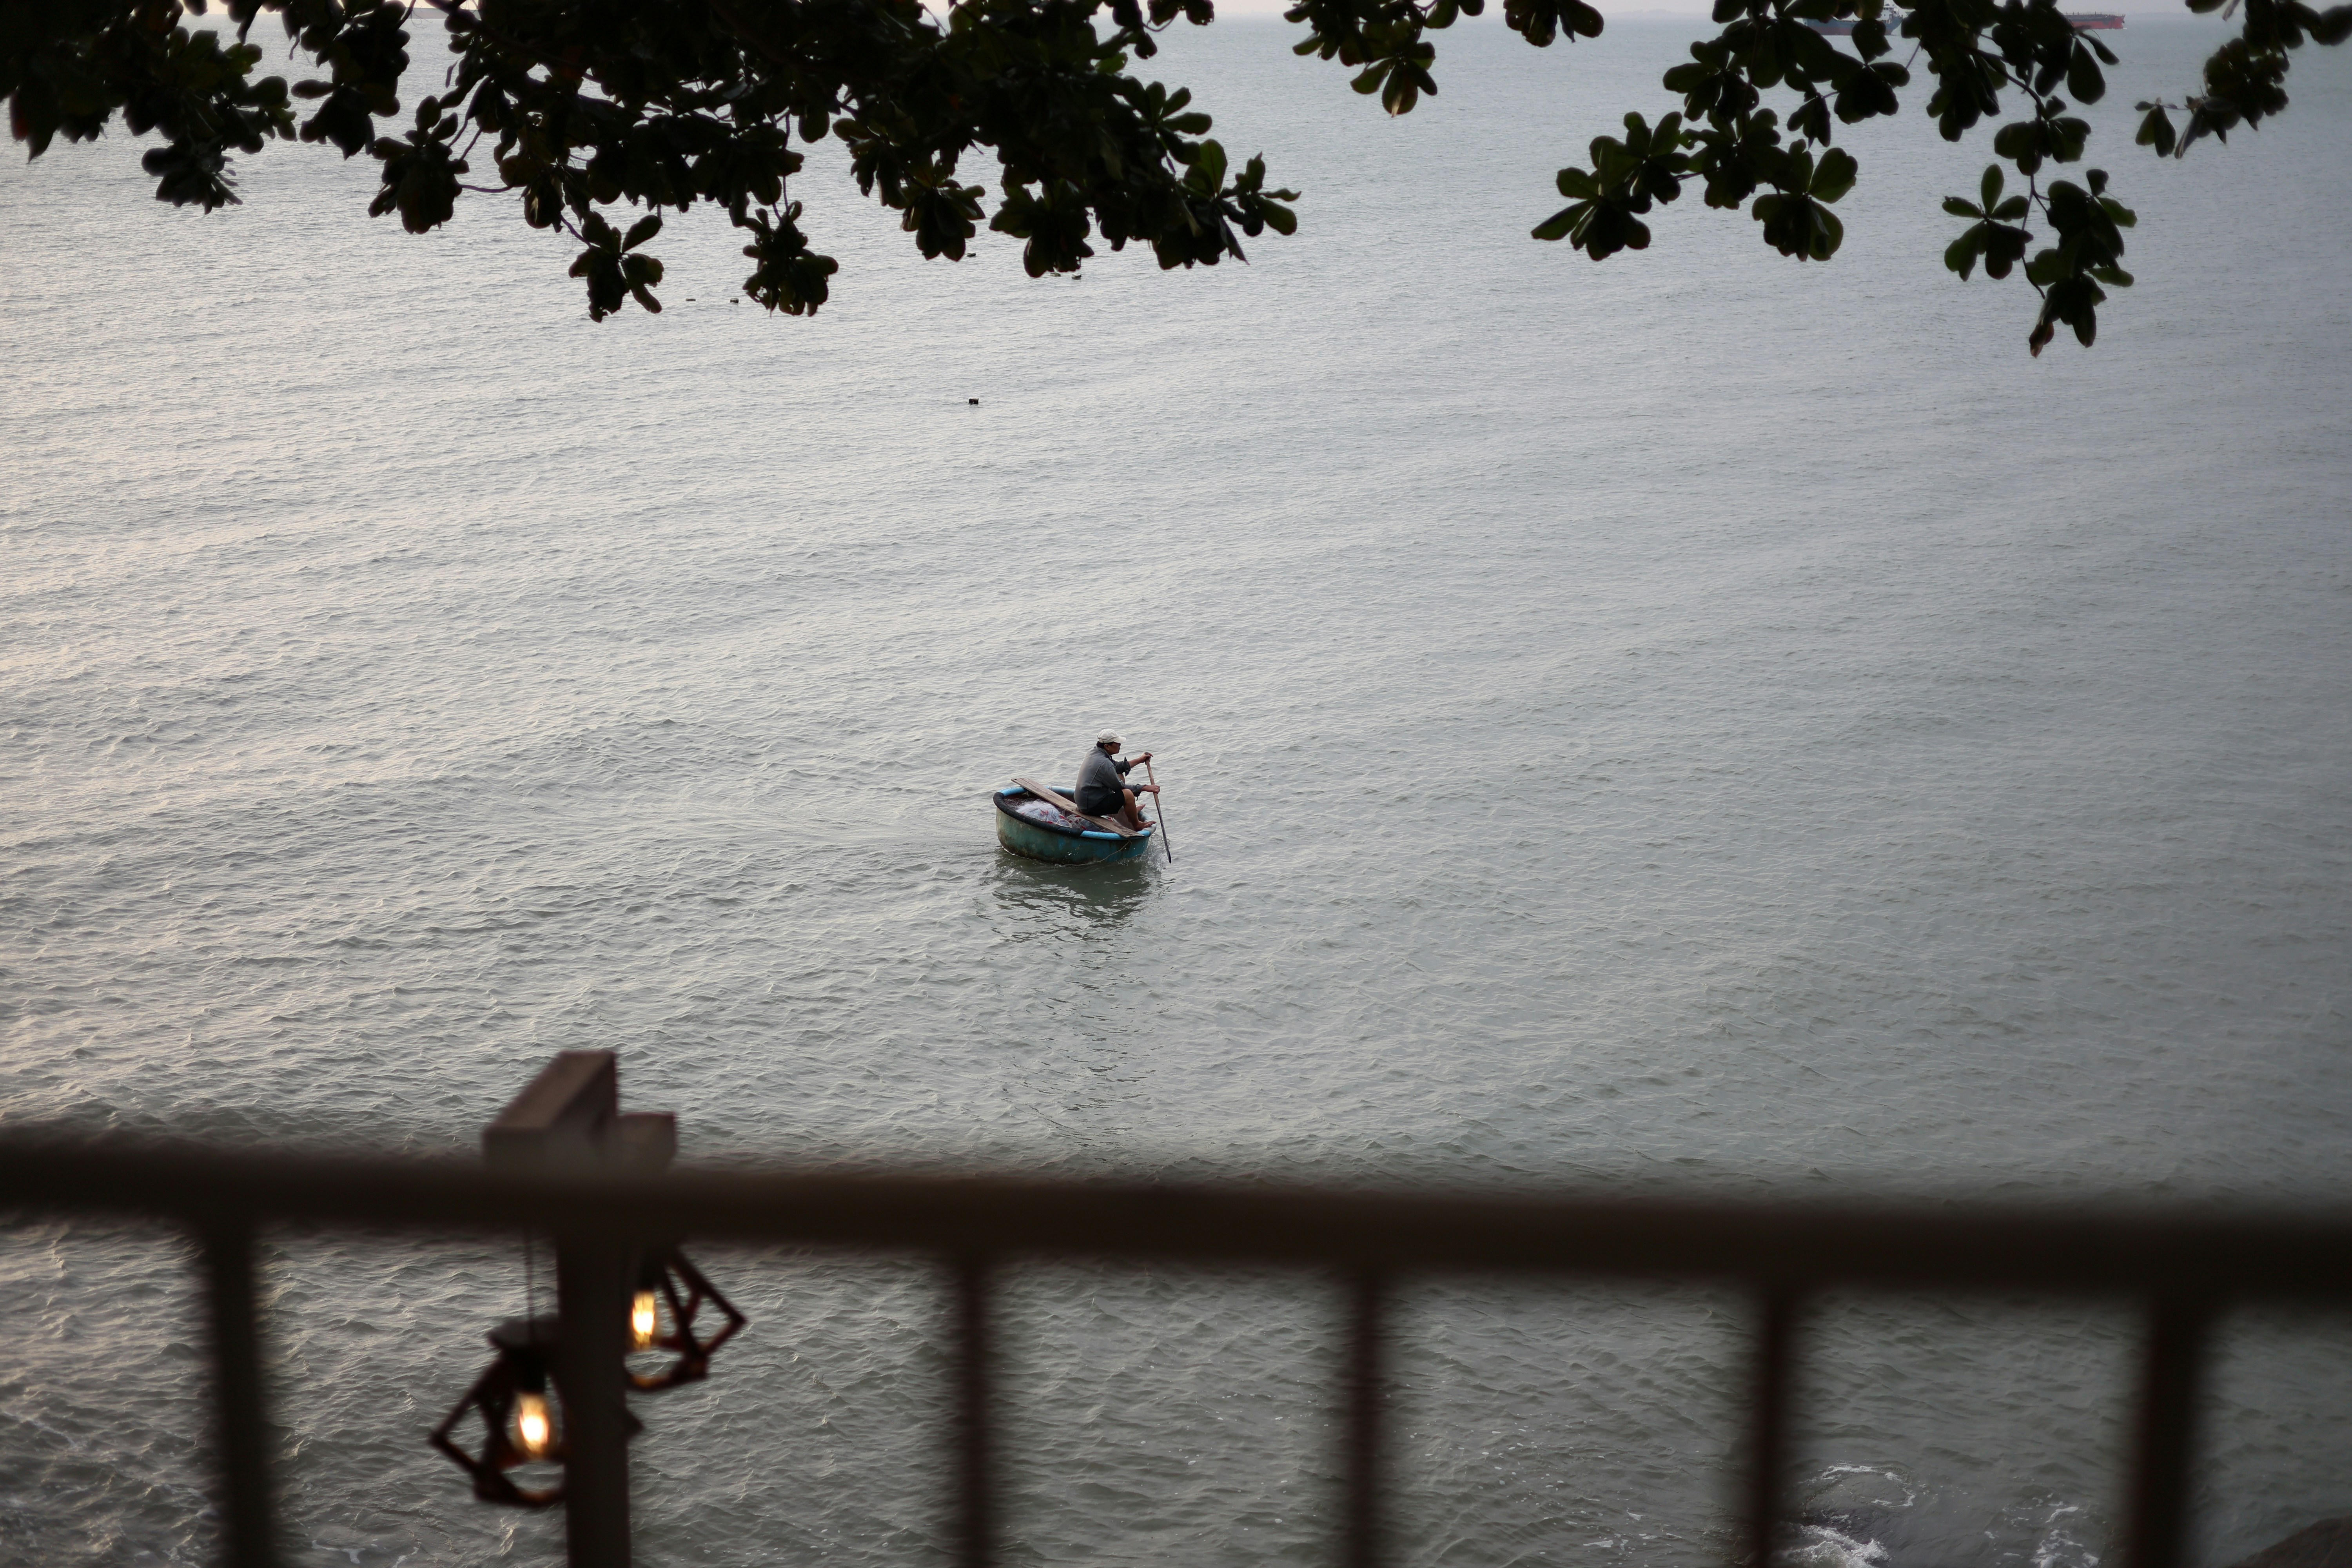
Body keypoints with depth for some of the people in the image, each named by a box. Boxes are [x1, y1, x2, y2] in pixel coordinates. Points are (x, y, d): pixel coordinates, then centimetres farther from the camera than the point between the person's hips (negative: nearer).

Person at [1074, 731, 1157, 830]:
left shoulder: (1093, 753, 3)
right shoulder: (1104, 764, -26)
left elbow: (1117, 766, 21)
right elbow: (1120, 787, -16)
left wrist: (1139, 760, 26)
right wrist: (1144, 788, -8)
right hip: (1092, 808, -11)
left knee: (1119, 775, 20)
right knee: (1128, 794, -24)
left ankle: (1131, 810, 26)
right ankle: (1137, 826, -3)